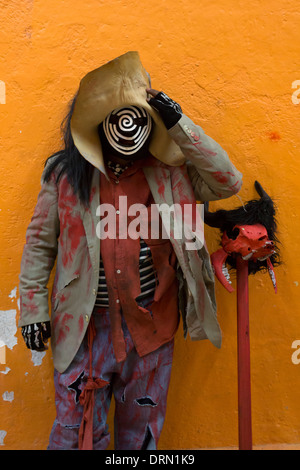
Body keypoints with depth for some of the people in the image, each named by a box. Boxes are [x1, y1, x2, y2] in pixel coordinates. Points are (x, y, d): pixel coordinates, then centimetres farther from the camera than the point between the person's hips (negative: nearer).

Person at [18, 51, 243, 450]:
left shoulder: (169, 172, 0)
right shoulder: (66, 172, -2)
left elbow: (228, 182, -7)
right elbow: (40, 243, 2)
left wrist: (180, 126, -11)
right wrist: (33, 307, 0)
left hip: (152, 327, 2)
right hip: (85, 326, -1)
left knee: (141, 431, 22)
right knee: (76, 432, 14)